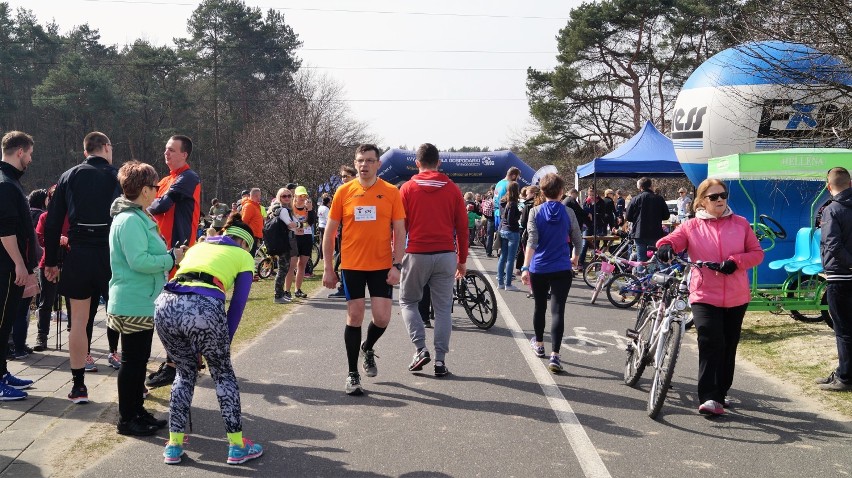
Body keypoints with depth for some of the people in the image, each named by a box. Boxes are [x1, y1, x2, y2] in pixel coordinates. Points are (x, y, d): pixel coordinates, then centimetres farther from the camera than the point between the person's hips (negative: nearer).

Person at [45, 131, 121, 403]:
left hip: (78, 256, 1)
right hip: (113, 256, -1)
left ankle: (78, 386, 10)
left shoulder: (69, 177, 5)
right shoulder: (118, 177, 0)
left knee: (79, 320, 8)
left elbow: (53, 223, 3)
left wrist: (51, 262, 9)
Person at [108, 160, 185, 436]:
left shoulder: (139, 217, 14)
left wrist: (171, 256, 12)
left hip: (143, 302, 11)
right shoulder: (130, 220, -19)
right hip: (134, 304, -11)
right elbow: (139, 261, -27)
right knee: (132, 360, -1)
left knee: (139, 358, 17)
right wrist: (172, 258, -17)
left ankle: (136, 411, 28)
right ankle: (126, 419, 9)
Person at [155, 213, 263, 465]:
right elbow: (237, 304, 16)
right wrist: (225, 340, 24)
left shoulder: (198, 246, 36)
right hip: (204, 307, -4)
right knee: (223, 373, 18)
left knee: (185, 371, 26)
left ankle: (174, 445, 27)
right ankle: (237, 446, 22)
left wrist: (191, 344, 37)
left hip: (165, 304, 4)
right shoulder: (243, 256, 23)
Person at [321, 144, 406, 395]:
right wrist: (328, 268, 2)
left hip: (382, 266, 0)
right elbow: (330, 232, 5)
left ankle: (367, 348, 30)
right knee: (354, 317, 4)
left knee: (382, 318, -4)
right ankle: (353, 374, 16)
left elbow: (399, 231, 1)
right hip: (351, 266, 0)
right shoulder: (344, 191, 0)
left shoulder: (391, 192, -1)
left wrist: (397, 265, -8)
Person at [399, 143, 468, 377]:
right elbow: (462, 226, 5)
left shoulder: (408, 188, -1)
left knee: (407, 301, 15)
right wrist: (462, 260, 14)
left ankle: (420, 348, 1)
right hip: (446, 255, 2)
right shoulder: (452, 189, 3)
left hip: (417, 254, -1)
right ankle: (440, 360, 5)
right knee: (443, 308, 7)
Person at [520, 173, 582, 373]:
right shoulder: (568, 212, -1)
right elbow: (577, 240, 7)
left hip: (538, 268, 1)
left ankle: (539, 344, 39)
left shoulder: (535, 212, -4)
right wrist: (575, 258, 27)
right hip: (562, 270, -1)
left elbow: (531, 241, -13)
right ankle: (554, 355, -16)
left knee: (539, 306, 20)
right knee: (558, 311, -6)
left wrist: (525, 267, -15)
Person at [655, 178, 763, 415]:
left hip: (736, 298, 3)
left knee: (728, 347, 12)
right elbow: (672, 240, -10)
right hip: (705, 296, -3)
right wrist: (665, 246, -34)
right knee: (711, 342, -20)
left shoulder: (740, 224, 7)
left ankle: (721, 394, 28)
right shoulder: (691, 227, 3)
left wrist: (735, 261, -13)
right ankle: (709, 398, -18)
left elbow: (757, 252, 6)